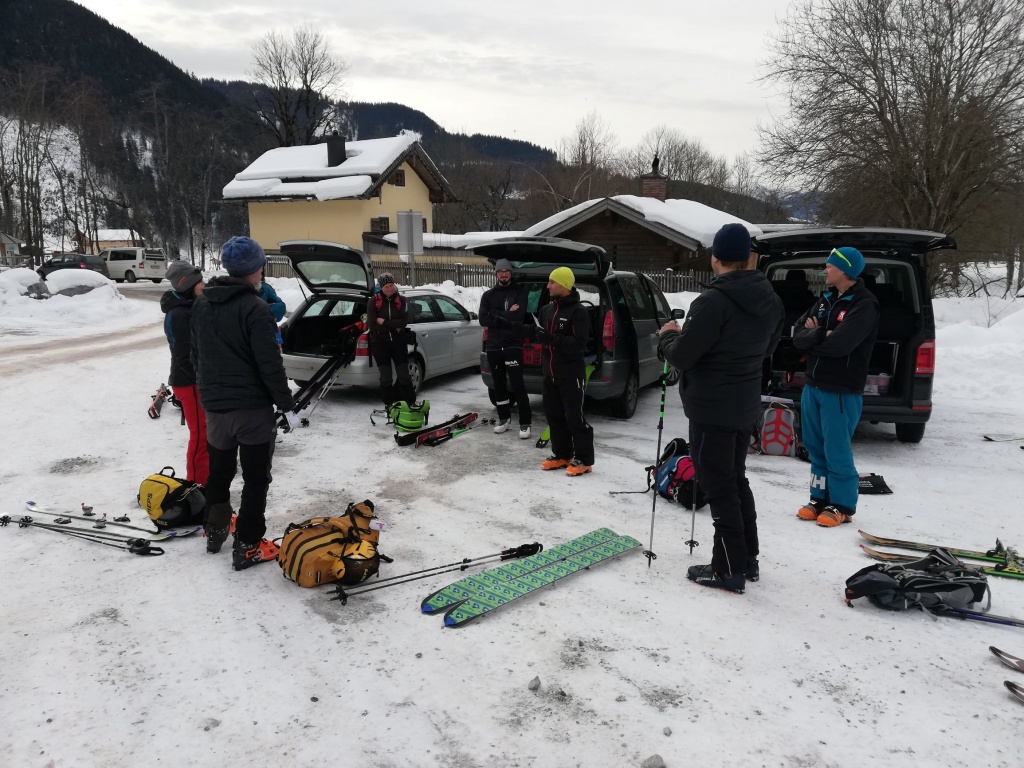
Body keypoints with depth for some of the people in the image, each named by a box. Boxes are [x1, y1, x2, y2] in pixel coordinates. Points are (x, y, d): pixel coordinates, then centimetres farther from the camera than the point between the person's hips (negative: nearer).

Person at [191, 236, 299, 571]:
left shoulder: (201, 304, 6)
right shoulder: (255, 308, -17)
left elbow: (196, 355, 15)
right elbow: (270, 364, -19)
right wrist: (287, 405, -10)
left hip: (215, 406, 7)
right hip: (253, 407, -7)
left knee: (219, 471, 22)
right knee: (255, 479, 4)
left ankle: (215, 530, 38)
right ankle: (247, 546, 9)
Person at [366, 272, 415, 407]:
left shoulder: (400, 300, 1)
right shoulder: (373, 301, -4)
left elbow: (404, 321, -10)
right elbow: (371, 324, -12)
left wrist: (384, 322, -16)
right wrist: (393, 326, -12)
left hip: (398, 341, 1)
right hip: (380, 343, -1)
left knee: (403, 375, 2)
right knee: (385, 377, 6)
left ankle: (410, 402, 14)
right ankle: (389, 404, 19)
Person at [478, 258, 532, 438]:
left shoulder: (520, 292, 1)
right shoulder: (488, 295, 11)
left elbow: (518, 316, -15)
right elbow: (483, 320, -4)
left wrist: (495, 316, -10)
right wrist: (507, 318, -12)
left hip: (513, 345, -4)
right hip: (493, 346, 4)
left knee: (517, 384, -8)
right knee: (499, 384, 12)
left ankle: (525, 422, -1)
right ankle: (504, 418, 25)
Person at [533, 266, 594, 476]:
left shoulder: (578, 312, -12)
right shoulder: (546, 309, 11)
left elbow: (578, 344, -20)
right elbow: (538, 333, 18)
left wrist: (551, 339, -28)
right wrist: (533, 331, -4)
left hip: (571, 374, -7)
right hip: (550, 373, 8)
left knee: (574, 417, -4)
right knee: (553, 415, 12)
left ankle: (583, 459, 7)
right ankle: (561, 454, 25)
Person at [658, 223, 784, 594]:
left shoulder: (713, 301, -22)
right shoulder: (770, 300, 5)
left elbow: (681, 356, -20)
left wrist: (668, 335, 0)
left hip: (712, 410, -8)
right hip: (746, 406, 8)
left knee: (719, 487, 1)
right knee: (737, 480, 20)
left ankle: (730, 570, 11)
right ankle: (747, 560, 30)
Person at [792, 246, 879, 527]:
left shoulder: (864, 305, -12)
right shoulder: (826, 300, 13)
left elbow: (840, 344, -24)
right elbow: (798, 336, 5)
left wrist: (813, 336, -7)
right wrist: (821, 334, -14)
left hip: (841, 391, -8)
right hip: (812, 386, 8)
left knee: (837, 451, -1)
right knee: (815, 448, 14)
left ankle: (842, 506, 13)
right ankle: (820, 498, 26)